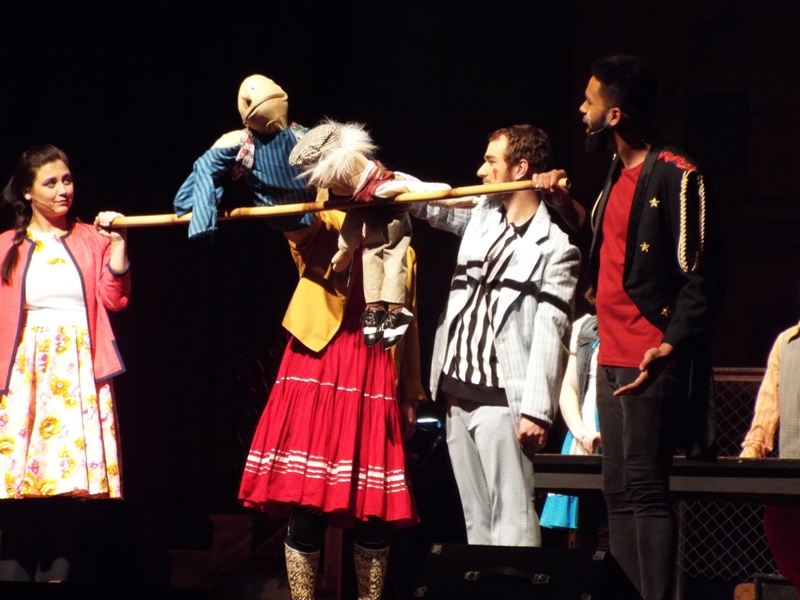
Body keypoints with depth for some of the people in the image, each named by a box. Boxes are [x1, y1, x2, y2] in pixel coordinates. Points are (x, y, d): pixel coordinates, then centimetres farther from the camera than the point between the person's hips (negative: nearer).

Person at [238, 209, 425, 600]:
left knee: (377, 503, 0)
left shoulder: (403, 253, 19)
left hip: (375, 378, 3)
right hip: (319, 370, -3)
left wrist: (410, 395, 15)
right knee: (307, 495, -8)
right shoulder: (323, 228, 7)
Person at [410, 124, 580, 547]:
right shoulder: (483, 214, 13)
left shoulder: (555, 246, -8)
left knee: (512, 518, -11)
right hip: (458, 391, 8)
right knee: (476, 518, 11)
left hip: (501, 399, -8)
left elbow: (550, 333, -13)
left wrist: (536, 410, -18)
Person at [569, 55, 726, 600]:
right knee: (619, 493, 9)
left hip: (651, 359, -9)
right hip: (613, 354, 9)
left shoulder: (677, 177, -12)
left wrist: (672, 344, -22)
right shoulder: (619, 175, 17)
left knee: (645, 490, -12)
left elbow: (703, 276, -15)